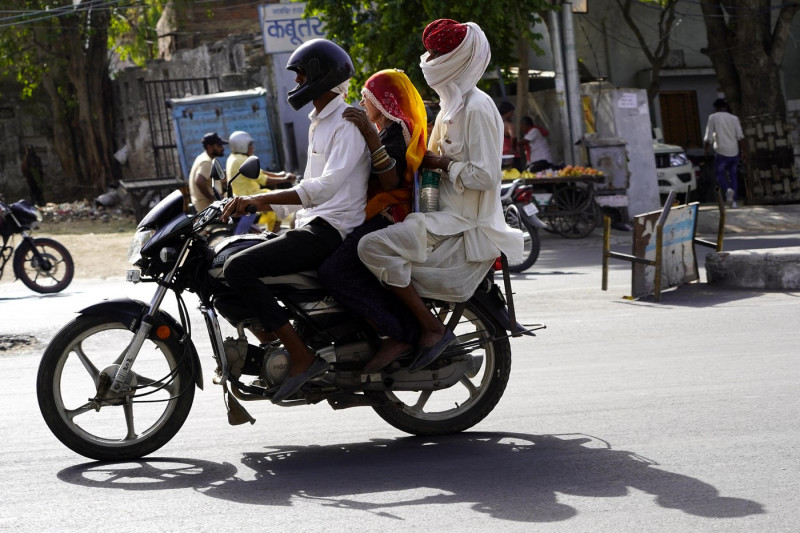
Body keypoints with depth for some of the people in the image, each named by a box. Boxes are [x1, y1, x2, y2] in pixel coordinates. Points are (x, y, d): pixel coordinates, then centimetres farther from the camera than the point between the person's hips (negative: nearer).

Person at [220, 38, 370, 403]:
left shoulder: (348, 122, -10)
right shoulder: (319, 123, 23)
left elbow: (328, 185, -25)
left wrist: (260, 198, -30)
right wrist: (254, 205, 18)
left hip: (332, 230, -11)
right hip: (311, 224, 11)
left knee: (238, 268, -22)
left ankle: (301, 357, -24)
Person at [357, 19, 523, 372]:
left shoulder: (476, 108, -14)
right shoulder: (453, 104, 17)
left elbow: (485, 175, -20)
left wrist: (440, 164, -12)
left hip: (466, 226, -11)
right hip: (449, 215, 11)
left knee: (373, 247, -23)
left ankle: (432, 329, -18)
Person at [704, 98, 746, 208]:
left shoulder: (713, 117, -1)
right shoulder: (734, 118, 8)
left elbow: (708, 137, -3)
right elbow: (740, 136, 0)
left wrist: (706, 149, 10)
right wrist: (743, 150, 3)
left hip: (721, 151, -3)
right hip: (734, 151, 3)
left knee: (720, 174, 7)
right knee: (733, 175, 12)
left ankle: (728, 190, -22)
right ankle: (733, 200, 5)